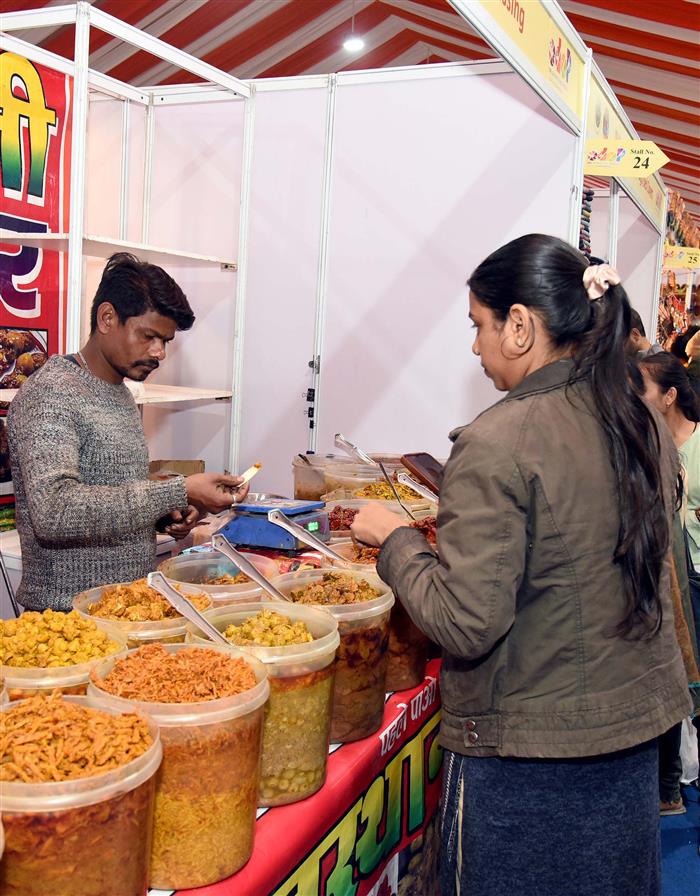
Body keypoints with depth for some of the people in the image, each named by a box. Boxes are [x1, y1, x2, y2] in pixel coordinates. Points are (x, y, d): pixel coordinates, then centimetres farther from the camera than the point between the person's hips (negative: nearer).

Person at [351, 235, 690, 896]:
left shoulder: (498, 444, -23)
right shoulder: (646, 428, 1)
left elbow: (466, 625, -24)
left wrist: (395, 539, -8)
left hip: (526, 749, -7)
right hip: (636, 725, 7)